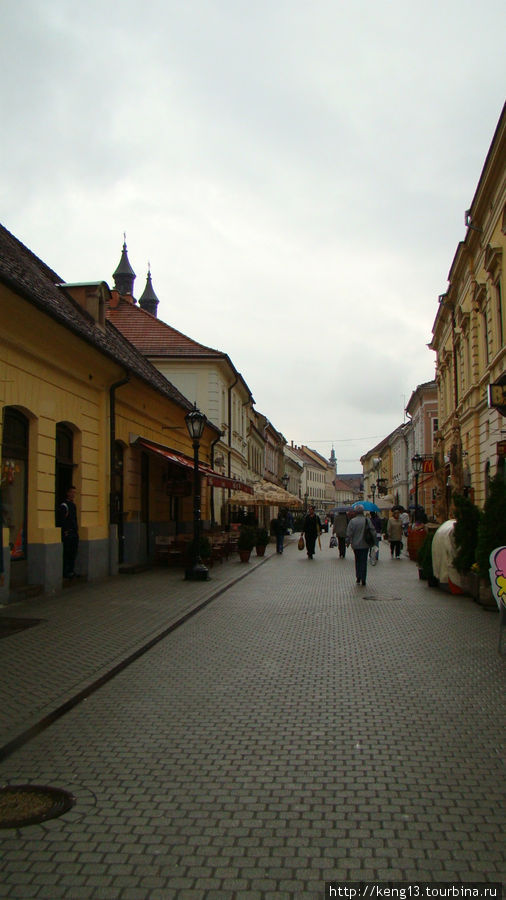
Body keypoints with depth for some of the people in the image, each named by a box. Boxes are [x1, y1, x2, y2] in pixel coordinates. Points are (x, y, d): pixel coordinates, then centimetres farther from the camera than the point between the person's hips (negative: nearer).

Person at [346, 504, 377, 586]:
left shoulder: (352, 521, -8)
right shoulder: (367, 520, -5)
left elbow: (349, 534, -8)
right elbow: (373, 532, -2)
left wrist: (348, 542, 4)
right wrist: (375, 542, 8)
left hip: (356, 545, 0)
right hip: (365, 545, 0)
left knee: (357, 561, 15)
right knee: (364, 561, 6)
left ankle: (358, 578, 13)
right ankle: (363, 579, 4)